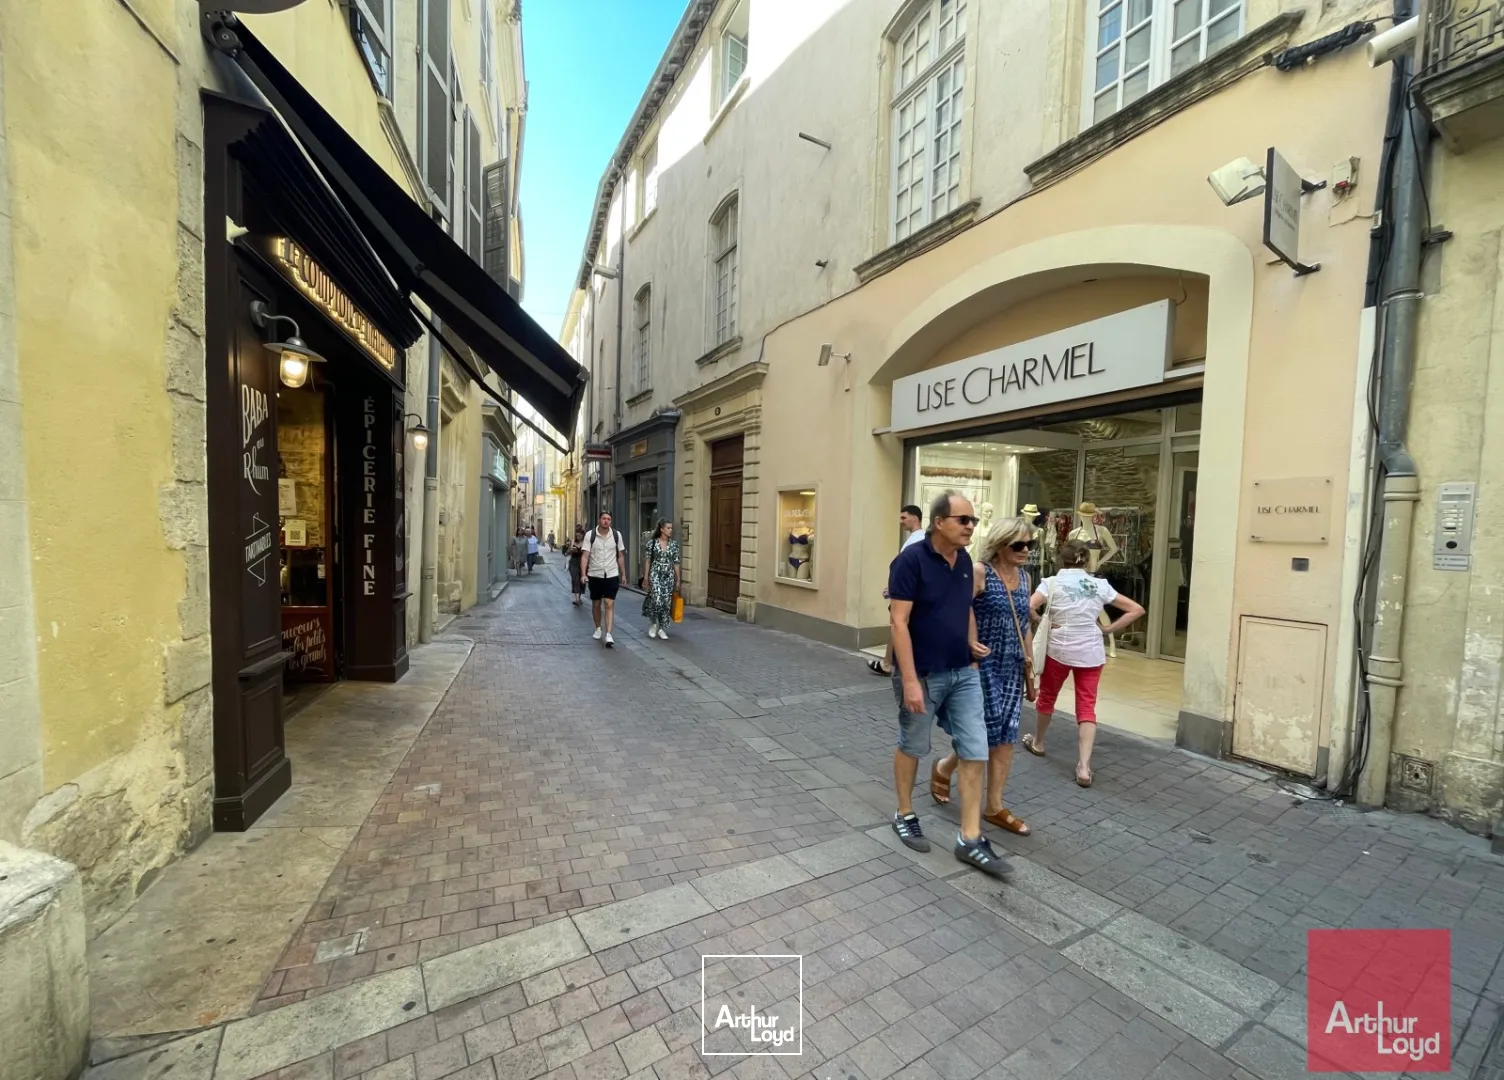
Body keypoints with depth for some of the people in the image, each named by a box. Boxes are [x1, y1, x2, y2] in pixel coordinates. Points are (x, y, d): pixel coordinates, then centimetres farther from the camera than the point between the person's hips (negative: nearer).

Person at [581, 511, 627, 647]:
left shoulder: (616, 535, -1)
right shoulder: (590, 535, -6)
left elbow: (620, 556, 6)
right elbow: (585, 555, -8)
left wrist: (623, 574, 7)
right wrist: (583, 574, -18)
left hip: (612, 575, 0)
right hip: (595, 575, 0)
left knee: (609, 604, -8)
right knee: (596, 604, 14)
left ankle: (608, 634, -10)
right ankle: (598, 629, 33)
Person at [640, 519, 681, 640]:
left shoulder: (674, 544, 5)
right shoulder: (652, 543, -2)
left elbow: (676, 563, 7)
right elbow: (648, 561, 1)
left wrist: (678, 580, 7)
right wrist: (645, 578, -1)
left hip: (669, 576, 3)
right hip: (655, 575, -3)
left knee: (666, 602, 3)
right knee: (657, 600, -15)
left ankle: (661, 628, 17)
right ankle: (653, 623, 11)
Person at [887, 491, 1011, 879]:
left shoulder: (965, 561, 4)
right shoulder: (911, 559, -18)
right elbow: (899, 622, -20)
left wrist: (972, 644, 3)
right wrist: (909, 680, -23)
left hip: (963, 673, 7)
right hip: (923, 674, -6)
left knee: (975, 752, 6)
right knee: (912, 747, 13)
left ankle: (970, 839, 18)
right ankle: (905, 815, 34)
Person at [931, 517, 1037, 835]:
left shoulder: (1024, 576, 8)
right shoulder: (979, 573, -14)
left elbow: (1025, 626, 14)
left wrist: (1029, 669, 15)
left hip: (1012, 668, 7)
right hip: (982, 665, -7)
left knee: (1005, 738, 9)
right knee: (985, 735, 0)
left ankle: (994, 807, 23)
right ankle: (943, 768, 28)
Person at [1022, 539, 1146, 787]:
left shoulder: (1052, 582, -5)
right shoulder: (1100, 585, 5)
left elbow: (1028, 608, -19)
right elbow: (1137, 609, 8)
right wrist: (1108, 629, 5)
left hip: (1059, 650, -2)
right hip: (1092, 653, 2)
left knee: (1046, 697, 18)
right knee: (1087, 707, 5)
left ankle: (1038, 743, 37)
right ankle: (1084, 767, -2)